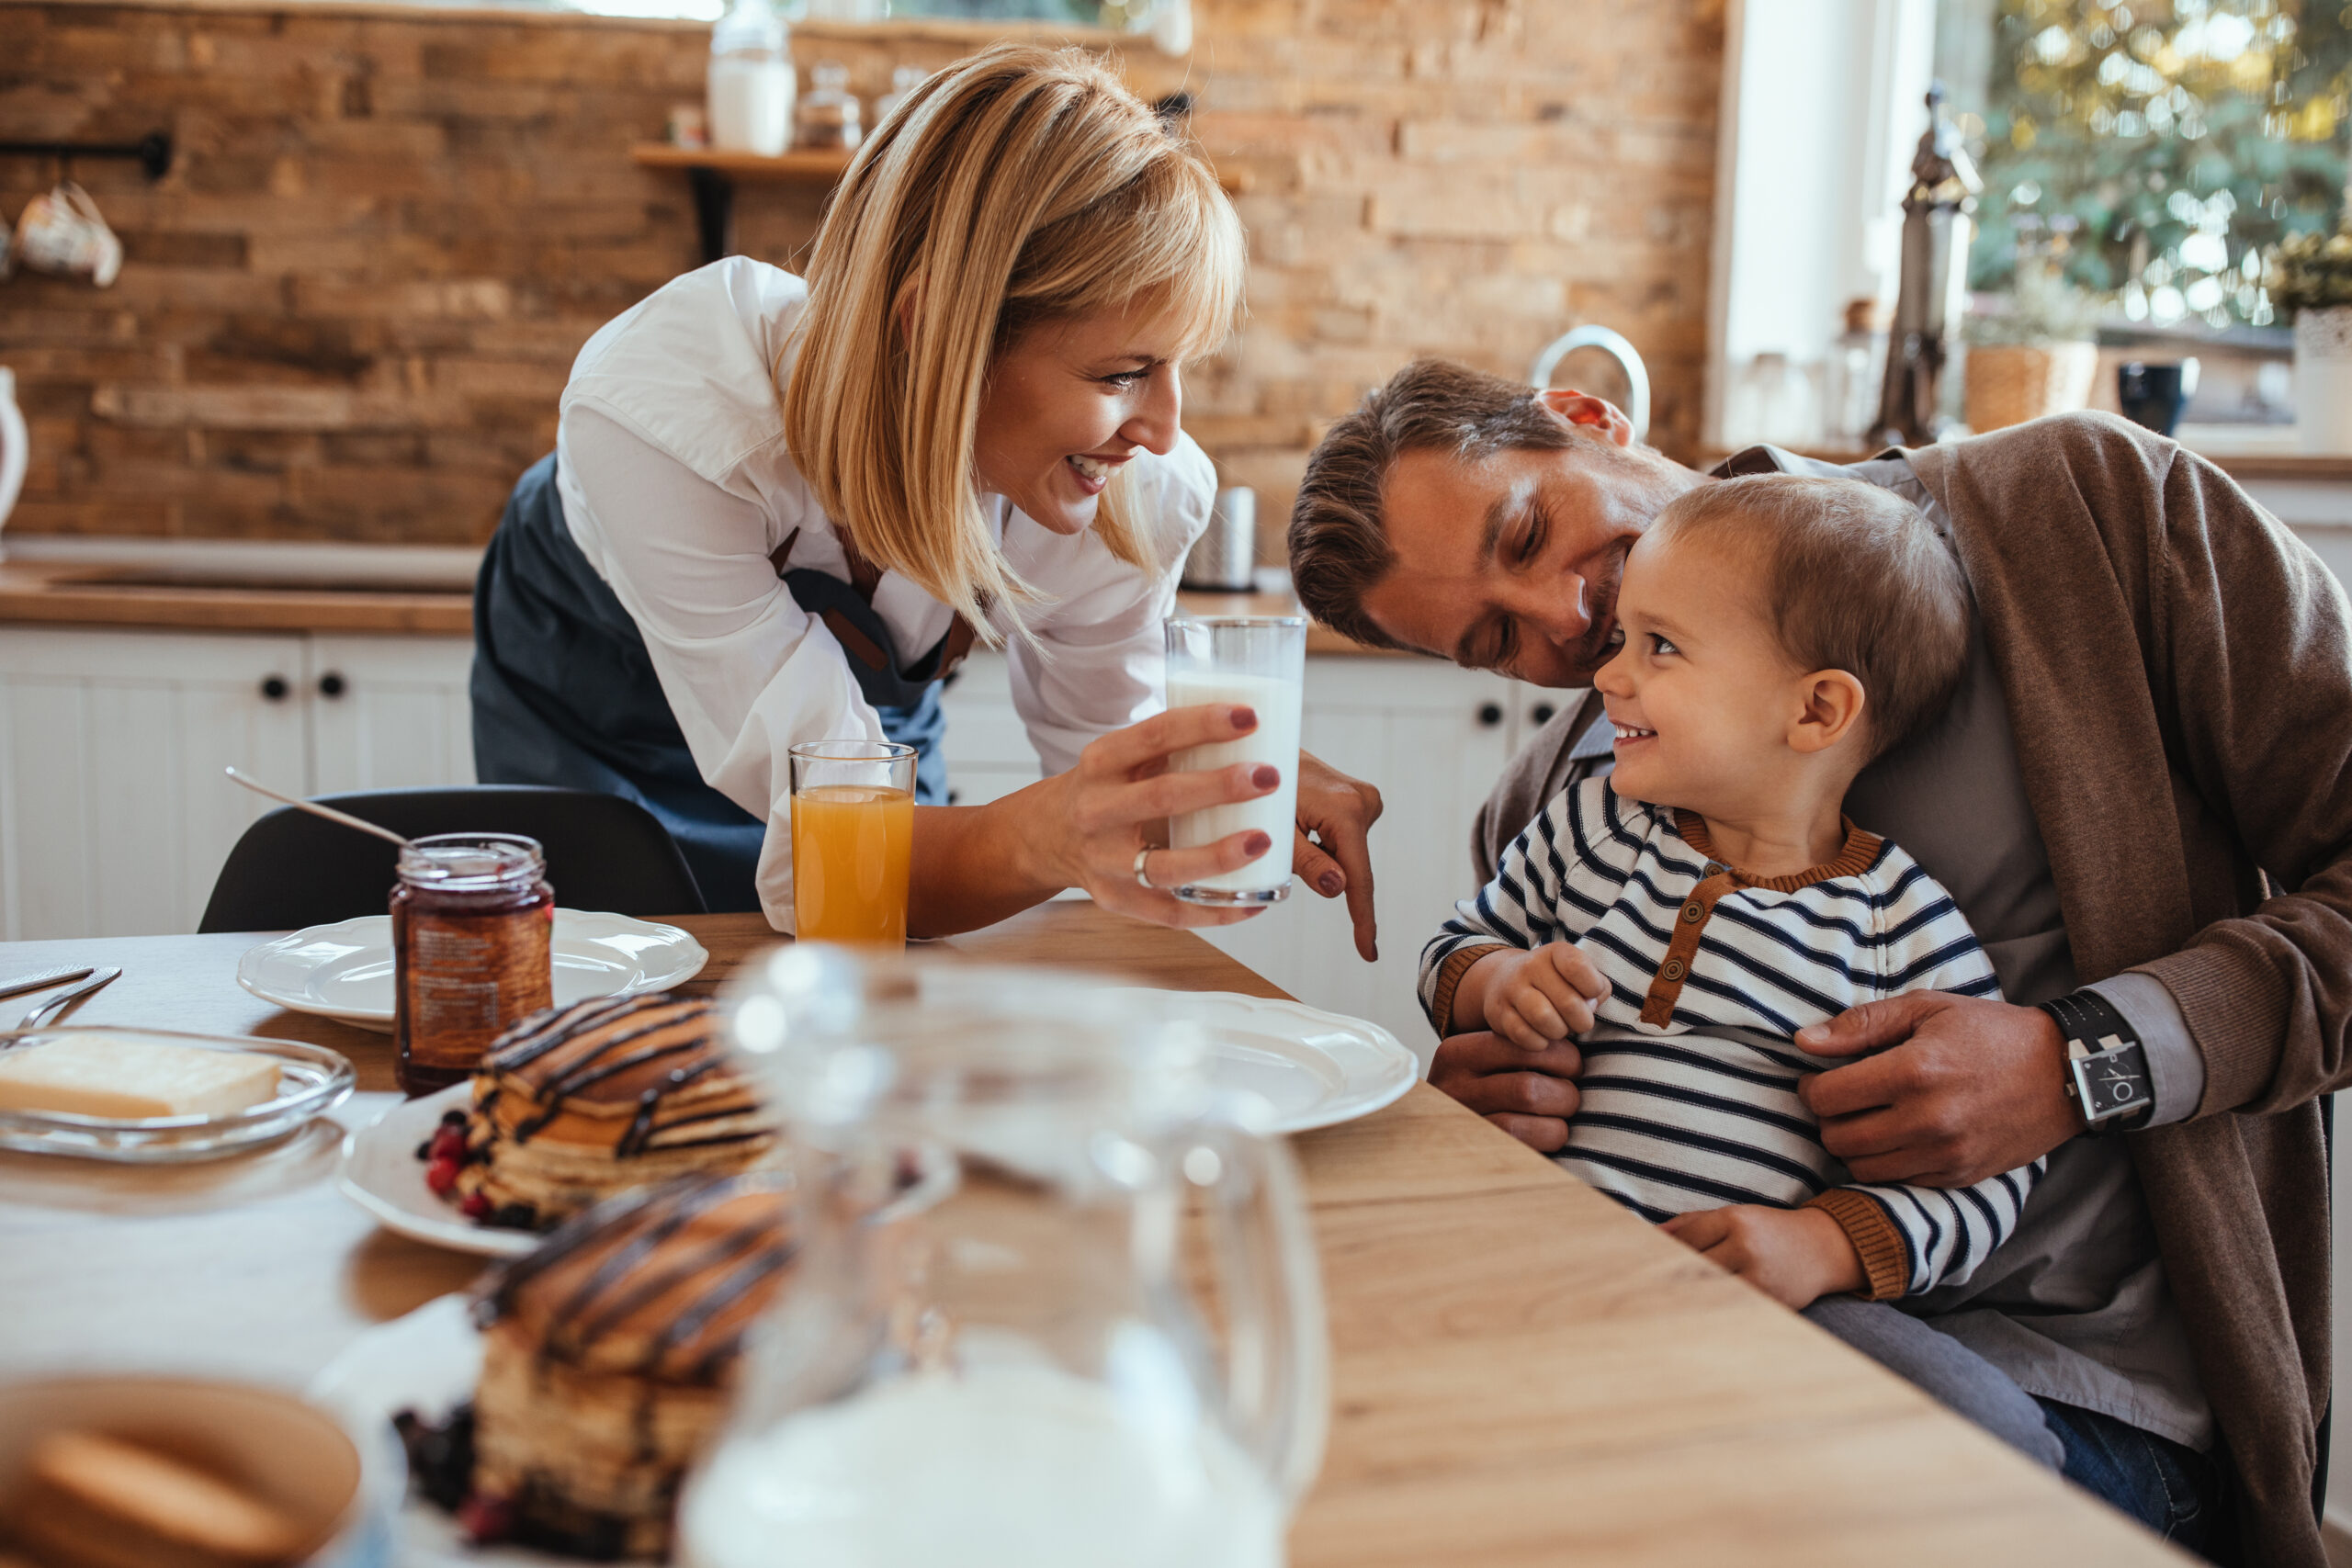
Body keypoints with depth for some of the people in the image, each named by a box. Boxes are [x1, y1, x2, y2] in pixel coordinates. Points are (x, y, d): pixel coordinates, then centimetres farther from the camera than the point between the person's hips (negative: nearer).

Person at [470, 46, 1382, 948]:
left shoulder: (1142, 498, -32)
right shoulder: (660, 418, -43)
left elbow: (1103, 776, -17)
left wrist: (1223, 796, -40)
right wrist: (1047, 835, -65)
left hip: (876, 710, 3)